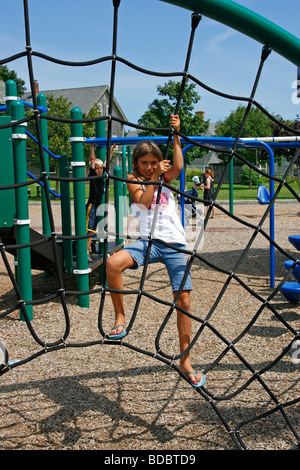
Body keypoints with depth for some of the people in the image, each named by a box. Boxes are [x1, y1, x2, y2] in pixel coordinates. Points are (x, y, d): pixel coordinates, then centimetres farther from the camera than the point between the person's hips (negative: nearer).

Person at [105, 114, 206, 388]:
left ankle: (185, 361, 11)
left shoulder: (165, 179, 18)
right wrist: (154, 177, -3)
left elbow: (178, 167, -4)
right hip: (150, 242, -2)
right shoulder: (134, 181, 12)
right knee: (113, 263, -32)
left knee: (183, 299, -2)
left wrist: (176, 135, -6)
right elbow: (144, 200, -7)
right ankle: (120, 319, -11)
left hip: (176, 245, 2)